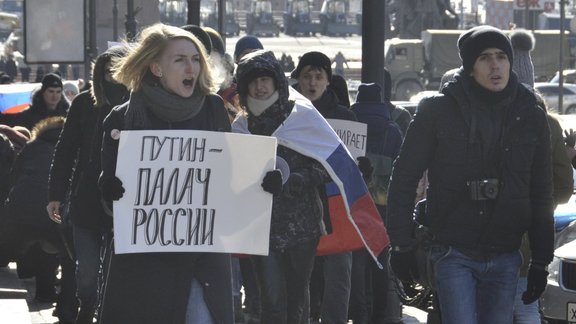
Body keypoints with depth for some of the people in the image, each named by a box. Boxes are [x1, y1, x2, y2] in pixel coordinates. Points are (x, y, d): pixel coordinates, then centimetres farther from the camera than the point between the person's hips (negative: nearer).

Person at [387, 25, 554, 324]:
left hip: (505, 258, 3)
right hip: (453, 254, -3)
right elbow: (404, 178, 0)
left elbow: (541, 195, 10)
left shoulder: (529, 117, 5)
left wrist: (541, 262, 7)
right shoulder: (438, 111, -4)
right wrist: (401, 244, -5)